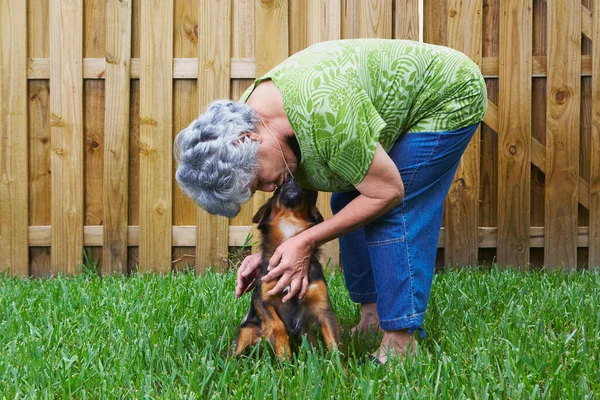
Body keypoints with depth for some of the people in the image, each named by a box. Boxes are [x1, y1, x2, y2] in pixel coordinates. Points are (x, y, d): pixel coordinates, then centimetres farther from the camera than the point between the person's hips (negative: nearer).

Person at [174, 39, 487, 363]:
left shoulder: (323, 112, -40)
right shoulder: (248, 116, -13)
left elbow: (388, 192, -29)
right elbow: (301, 191, 2)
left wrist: (306, 241, -27)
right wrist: (266, 254, -11)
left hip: (447, 96, -8)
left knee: (389, 215, -15)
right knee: (347, 204, 4)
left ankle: (400, 343, -11)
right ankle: (372, 316, 13)